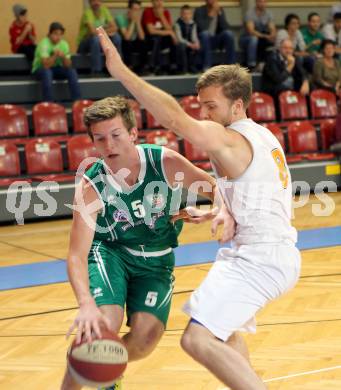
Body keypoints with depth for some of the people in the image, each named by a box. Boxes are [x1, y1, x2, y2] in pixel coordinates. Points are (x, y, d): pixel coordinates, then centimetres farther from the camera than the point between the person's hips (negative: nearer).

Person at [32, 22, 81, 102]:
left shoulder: (64, 44, -7)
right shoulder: (44, 43, -22)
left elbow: (68, 66, -9)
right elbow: (46, 65, -30)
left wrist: (63, 57, -28)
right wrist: (55, 55, -40)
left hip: (56, 69, 5)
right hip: (40, 69, -5)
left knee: (72, 71, -19)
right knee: (47, 72, -37)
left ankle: (77, 101, -15)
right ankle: (48, 102, -33)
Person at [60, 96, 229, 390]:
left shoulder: (165, 162, -21)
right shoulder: (91, 187, -25)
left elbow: (215, 188, -5)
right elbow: (76, 255, -28)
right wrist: (86, 304, -46)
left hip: (156, 260, 2)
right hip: (109, 252, -2)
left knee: (146, 337, -14)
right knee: (103, 325, -26)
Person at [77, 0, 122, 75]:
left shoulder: (104, 10, -1)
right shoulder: (87, 12, -19)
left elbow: (114, 27, -5)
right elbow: (92, 31, -32)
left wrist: (103, 31, -25)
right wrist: (107, 31, -19)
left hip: (100, 41, 6)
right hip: (84, 44, -6)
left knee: (116, 37, -15)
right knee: (95, 38, -36)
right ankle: (96, 71, -29)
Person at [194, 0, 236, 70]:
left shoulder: (220, 10, 2)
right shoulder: (199, 10, -10)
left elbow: (225, 27, -11)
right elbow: (202, 28, -27)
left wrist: (219, 13, -20)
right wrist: (211, 14, -28)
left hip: (215, 40, 3)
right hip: (203, 40, -3)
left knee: (229, 33, -24)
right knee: (205, 33, -36)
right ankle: (206, 67, -35)